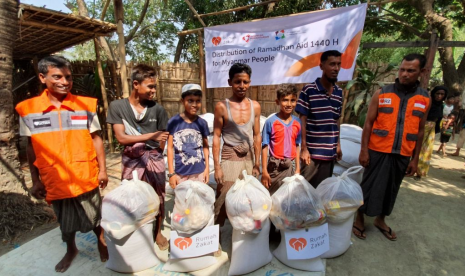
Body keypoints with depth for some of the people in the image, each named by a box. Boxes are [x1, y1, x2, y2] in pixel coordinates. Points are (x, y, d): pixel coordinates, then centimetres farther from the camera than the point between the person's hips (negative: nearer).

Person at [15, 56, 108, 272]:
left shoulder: (86, 105, -6)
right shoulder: (28, 109, -4)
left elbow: (95, 139, -2)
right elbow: (31, 147, 2)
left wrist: (102, 169, -2)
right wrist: (35, 180, 4)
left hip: (86, 177, -1)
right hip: (55, 180, 2)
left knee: (95, 215, 15)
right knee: (65, 221, 22)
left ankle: (102, 243, 42)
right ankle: (71, 250, 48)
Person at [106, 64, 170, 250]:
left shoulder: (158, 109, -6)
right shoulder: (117, 106, -6)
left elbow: (162, 141, 3)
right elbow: (121, 138, -13)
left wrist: (152, 155, 1)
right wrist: (150, 136, -22)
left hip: (154, 159, 1)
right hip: (131, 161, 0)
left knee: (158, 197, 12)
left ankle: (158, 233, 36)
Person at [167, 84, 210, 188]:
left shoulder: (202, 123, -1)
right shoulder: (173, 122, -7)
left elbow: (205, 146, 6)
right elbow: (170, 148, -4)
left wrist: (207, 168, 4)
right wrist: (171, 173, -4)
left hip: (199, 172, 2)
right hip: (180, 173, -1)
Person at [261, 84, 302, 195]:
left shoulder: (297, 122, 2)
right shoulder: (271, 122, -11)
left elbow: (297, 146, 9)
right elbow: (264, 147, -9)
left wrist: (298, 168, 9)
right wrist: (264, 171, -9)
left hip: (290, 167, 4)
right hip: (275, 167, -4)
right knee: (272, 196, 10)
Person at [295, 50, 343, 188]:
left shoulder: (339, 92, 8)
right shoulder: (308, 90, -9)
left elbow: (337, 120, 14)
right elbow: (302, 120, -10)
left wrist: (338, 145, 13)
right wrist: (304, 148, -12)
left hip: (330, 152, 5)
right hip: (312, 151, -5)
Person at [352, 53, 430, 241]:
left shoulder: (424, 99, 4)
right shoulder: (381, 94, -5)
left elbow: (420, 131, 8)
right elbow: (368, 124, -5)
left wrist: (415, 159, 6)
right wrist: (364, 150, -9)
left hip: (402, 155, 3)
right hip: (378, 152, -3)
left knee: (391, 189, 16)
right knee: (369, 187, 6)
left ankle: (380, 220, 35)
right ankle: (359, 220, 23)